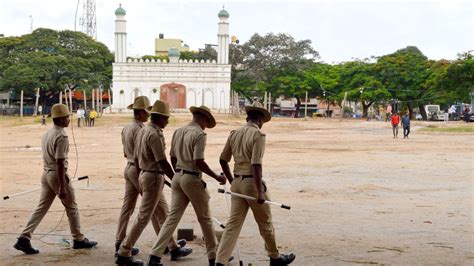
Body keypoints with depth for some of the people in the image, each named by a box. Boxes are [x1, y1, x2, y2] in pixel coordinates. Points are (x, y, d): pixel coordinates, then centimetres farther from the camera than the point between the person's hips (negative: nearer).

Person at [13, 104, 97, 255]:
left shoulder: (46, 134, 10)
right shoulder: (61, 137, -18)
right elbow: (60, 163, -22)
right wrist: (62, 186, -21)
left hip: (46, 173, 8)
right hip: (57, 175, -8)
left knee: (41, 208, 10)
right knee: (72, 208, 7)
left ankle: (24, 238, 3)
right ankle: (78, 239, 17)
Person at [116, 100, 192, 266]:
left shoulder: (142, 131, 10)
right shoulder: (155, 134, -18)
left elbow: (136, 158, 14)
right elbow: (162, 162, -20)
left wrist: (140, 182, 20)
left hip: (144, 175, 10)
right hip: (154, 177, -10)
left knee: (162, 215, 17)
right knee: (143, 218, -3)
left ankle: (173, 249, 28)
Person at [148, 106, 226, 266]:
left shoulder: (178, 131, 10)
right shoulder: (199, 134, -13)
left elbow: (173, 158, 14)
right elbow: (199, 162, -19)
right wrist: (216, 177, -11)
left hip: (178, 177, 7)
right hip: (192, 178, -7)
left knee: (172, 217, 8)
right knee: (205, 218, 8)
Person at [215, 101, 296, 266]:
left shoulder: (234, 134, 8)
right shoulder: (258, 135, -13)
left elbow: (223, 160, 11)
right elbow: (256, 165, -20)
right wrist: (260, 191, -20)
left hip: (237, 182, 6)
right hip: (251, 182, -6)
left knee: (233, 222, 8)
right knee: (265, 222, 12)